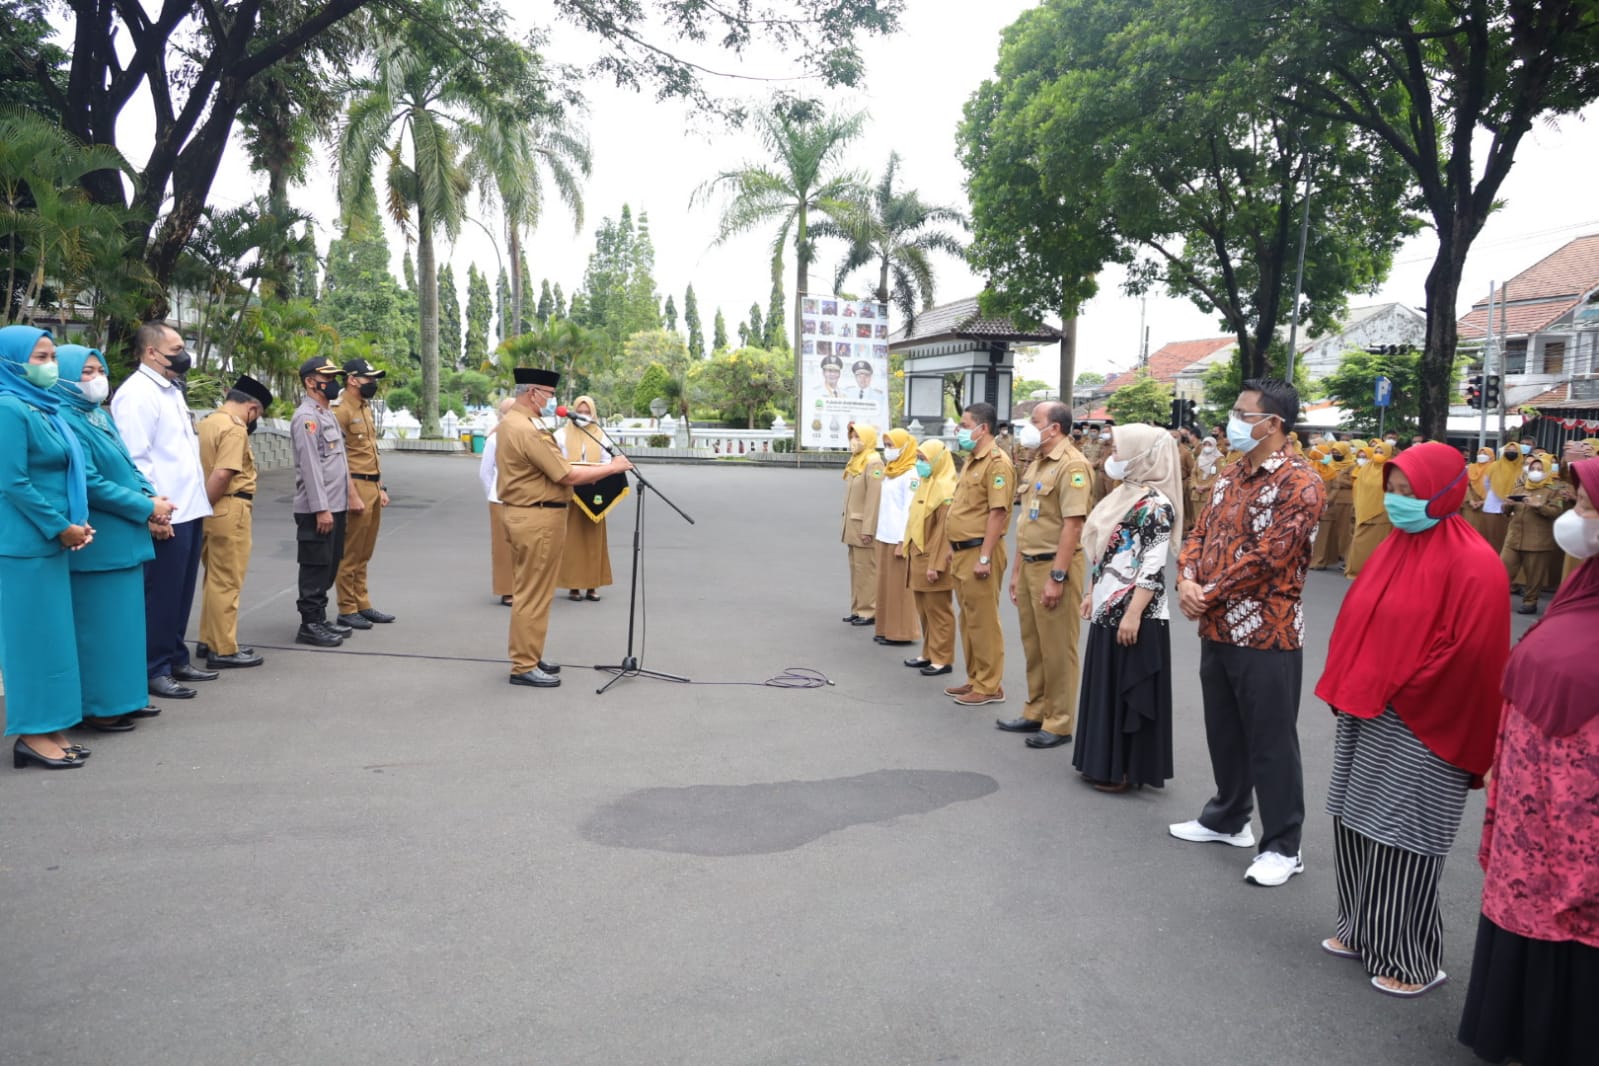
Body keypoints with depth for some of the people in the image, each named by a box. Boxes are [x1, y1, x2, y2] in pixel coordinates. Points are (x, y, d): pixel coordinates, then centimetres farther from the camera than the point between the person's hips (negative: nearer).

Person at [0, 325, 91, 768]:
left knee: (50, 632, 11)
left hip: (48, 542, 9)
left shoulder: (44, 408, 14)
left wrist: (75, 523, 5)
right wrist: (60, 527, -12)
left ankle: (46, 729, 18)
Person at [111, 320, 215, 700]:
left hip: (188, 511, 9)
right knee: (160, 595, -1)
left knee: (180, 594, 16)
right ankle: (153, 671, 7)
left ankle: (176, 659, 26)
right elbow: (134, 459, -18)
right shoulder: (137, 394, -12)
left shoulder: (171, 391, 18)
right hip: (165, 515, -9)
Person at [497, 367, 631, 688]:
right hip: (538, 518, -11)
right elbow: (568, 476, -21)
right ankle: (524, 667, 5)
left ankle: (527, 657, 27)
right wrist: (611, 467, -11)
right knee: (533, 593, -3)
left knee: (527, 590, 17)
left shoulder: (509, 423, 12)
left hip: (522, 513, 11)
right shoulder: (528, 430, -21)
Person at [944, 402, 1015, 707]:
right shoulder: (971, 460, 16)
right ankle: (974, 679, 26)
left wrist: (984, 557, -22)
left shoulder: (996, 463, -14)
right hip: (962, 551, 10)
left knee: (983, 621, -3)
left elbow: (998, 512, -20)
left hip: (979, 551, -10)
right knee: (968, 619, 15)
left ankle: (989, 687, 6)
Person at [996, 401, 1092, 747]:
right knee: (1033, 644, 15)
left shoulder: (1071, 465, -14)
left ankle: (1059, 724, 10)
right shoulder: (1037, 463, 15)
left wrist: (1057, 576, -22)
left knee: (1057, 648, 0)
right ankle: (1035, 713, 27)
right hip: (1029, 563, 9)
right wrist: (1017, 569, 18)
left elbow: (1073, 524, -20)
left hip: (1055, 565, -9)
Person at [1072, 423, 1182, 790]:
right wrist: (1092, 594, 20)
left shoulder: (1155, 504, -15)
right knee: (1106, 687, 14)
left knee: (1129, 692, -1)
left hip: (1135, 615, -9)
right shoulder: (1124, 494, 14)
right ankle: (1105, 761, 24)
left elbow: (1153, 568, -20)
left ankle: (1127, 769, 9)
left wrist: (1133, 614, -22)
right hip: (1108, 609, 9)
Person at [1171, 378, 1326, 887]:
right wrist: (1187, 581, -9)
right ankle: (1227, 818, 36)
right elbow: (1201, 533, 10)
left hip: (1266, 634, -8)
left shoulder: (1299, 484, -14)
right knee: (1223, 730, 19)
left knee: (1270, 741, 2)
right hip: (1217, 629, 8)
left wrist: (1210, 593, -14)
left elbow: (1269, 555, -21)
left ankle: (1282, 846, 15)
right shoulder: (1230, 476, 12)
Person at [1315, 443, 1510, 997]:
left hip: (1419, 729, -8)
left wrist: (1399, 697, -14)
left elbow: (1469, 654, -20)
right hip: (1364, 718, 8)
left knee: (1400, 842, 1)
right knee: (1354, 826, 15)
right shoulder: (1394, 547, 9)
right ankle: (1360, 930, 33)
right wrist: (1348, 689, 5)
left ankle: (1411, 961, 18)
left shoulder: (1472, 563, -16)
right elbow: (1356, 623, 14)